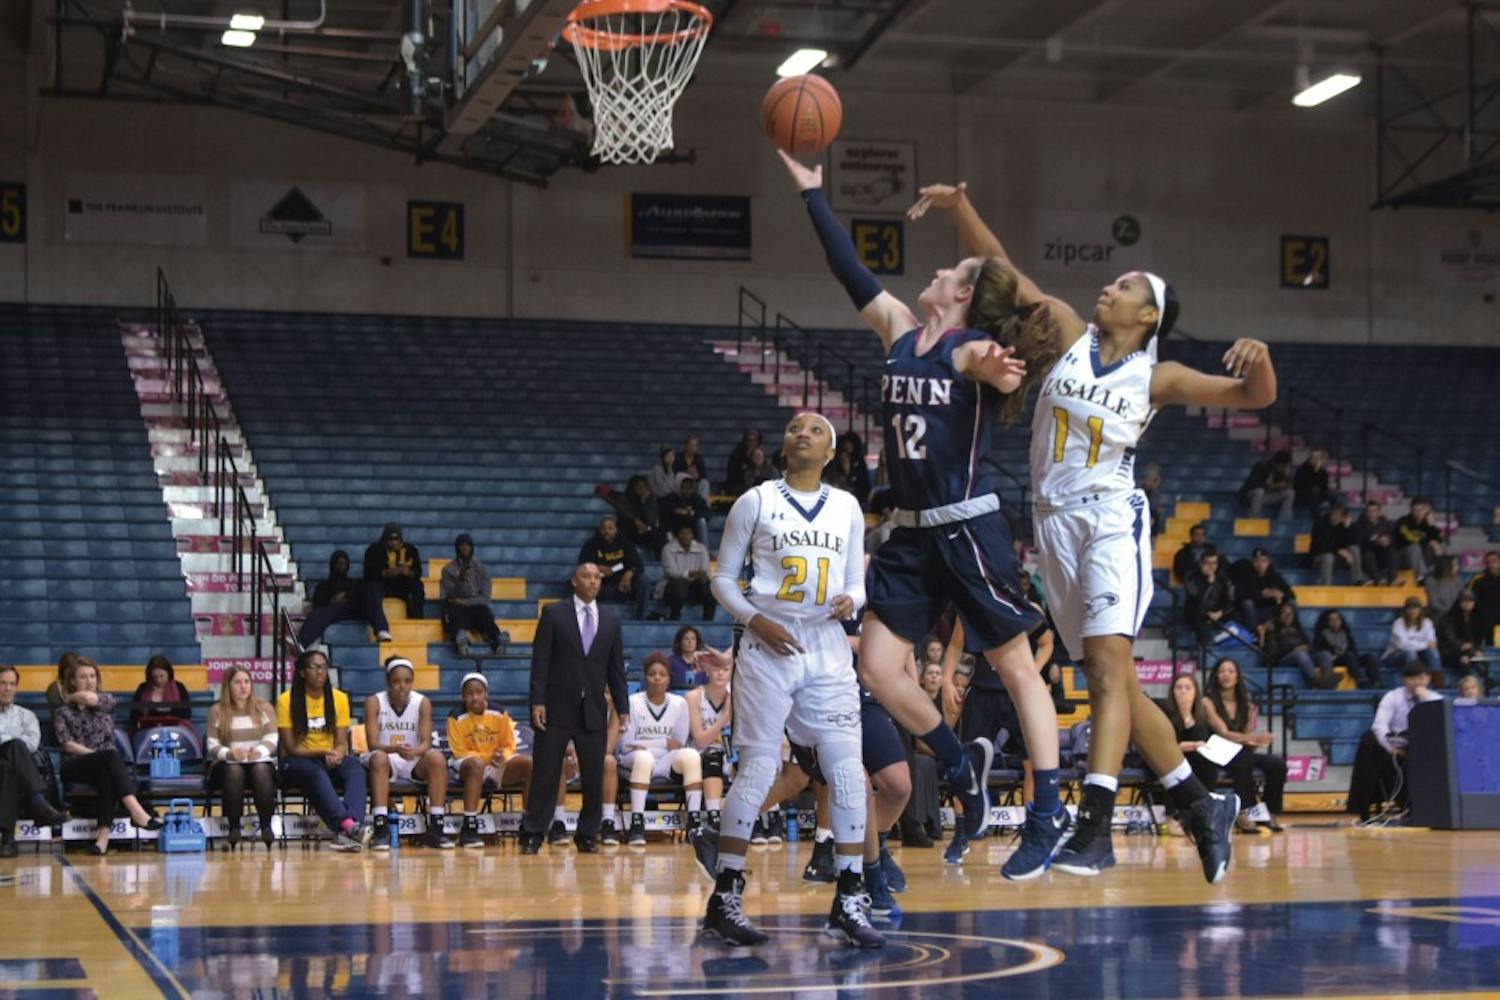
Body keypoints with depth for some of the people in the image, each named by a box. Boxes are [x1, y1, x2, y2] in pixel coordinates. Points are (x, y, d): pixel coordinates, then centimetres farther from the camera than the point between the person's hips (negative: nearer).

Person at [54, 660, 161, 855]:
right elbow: (67, 744, -2)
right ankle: (136, 811, -50)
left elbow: (89, 698, -7)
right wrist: (95, 753, -14)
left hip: (105, 764, 2)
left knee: (107, 776, -38)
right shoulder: (63, 712, 12)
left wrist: (70, 698, 14)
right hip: (75, 766, -2)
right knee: (110, 756, -35)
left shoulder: (107, 700, 16)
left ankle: (104, 833, -50)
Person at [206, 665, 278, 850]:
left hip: (260, 762, 1)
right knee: (234, 771, -36)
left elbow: (272, 740, 2)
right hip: (227, 764, -1)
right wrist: (229, 753, -23)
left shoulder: (264, 709, 12)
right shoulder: (217, 711, 8)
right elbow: (212, 745, 0)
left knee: (261, 770, -35)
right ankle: (233, 827, -31)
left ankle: (266, 827, -33)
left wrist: (259, 751, -21)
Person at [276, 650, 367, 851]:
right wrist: (322, 753, -24)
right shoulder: (287, 701, -6)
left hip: (330, 761, 3)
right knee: (316, 773, -38)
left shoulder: (339, 698, 4)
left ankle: (348, 831, -52)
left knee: (355, 767, -30)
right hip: (297, 762, -3)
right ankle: (347, 825, -57)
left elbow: (341, 742, 1)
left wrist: (337, 755, -24)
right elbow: (291, 748, -9)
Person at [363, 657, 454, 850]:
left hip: (414, 762, 2)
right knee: (379, 758, -36)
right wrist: (396, 749, -38)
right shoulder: (374, 702, -8)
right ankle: (381, 828, -41)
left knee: (437, 758, -28)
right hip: (385, 760, -2)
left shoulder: (422, 702, -4)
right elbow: (372, 743, -16)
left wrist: (414, 751, -35)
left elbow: (426, 742, -10)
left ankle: (435, 828, -27)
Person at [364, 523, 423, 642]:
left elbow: (417, 573, -1)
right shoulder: (374, 550, -2)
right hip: (380, 583, -2)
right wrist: (389, 572, -30)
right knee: (372, 591, -36)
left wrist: (408, 572, -26)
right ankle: (382, 630, -53)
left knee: (417, 587, -28)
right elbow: (370, 572, -13)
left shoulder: (410, 550, 4)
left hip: (402, 585, 2)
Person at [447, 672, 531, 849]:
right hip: (465, 767, -4)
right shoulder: (457, 718, -8)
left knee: (528, 763, -18)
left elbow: (508, 745, 8)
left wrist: (502, 756, -17)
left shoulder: (499, 714, 1)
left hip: (497, 768, 4)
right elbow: (460, 752, -8)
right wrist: (488, 757, -22)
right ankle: (469, 828, -39)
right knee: (476, 764, -39)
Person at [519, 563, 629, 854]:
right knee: (545, 773, -1)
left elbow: (616, 668, 12)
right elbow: (540, 660, -2)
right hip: (557, 709, -3)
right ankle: (532, 835, 5)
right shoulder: (553, 613, 2)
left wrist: (622, 707, 6)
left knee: (594, 776, 2)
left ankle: (587, 835, 12)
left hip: (594, 710, 3)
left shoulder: (611, 620, 12)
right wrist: (537, 701, -9)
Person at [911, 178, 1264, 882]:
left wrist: (1259, 359, -21)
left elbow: (1254, 397, 0)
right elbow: (1000, 269, 7)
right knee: (1109, 682, 8)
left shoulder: (1157, 376, 2)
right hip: (1055, 521, 5)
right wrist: (960, 207, -5)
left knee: (1108, 664, -19)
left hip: (1111, 518, -5)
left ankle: (1095, 828, -27)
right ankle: (1202, 806, 20)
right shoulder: (1070, 332, 10)